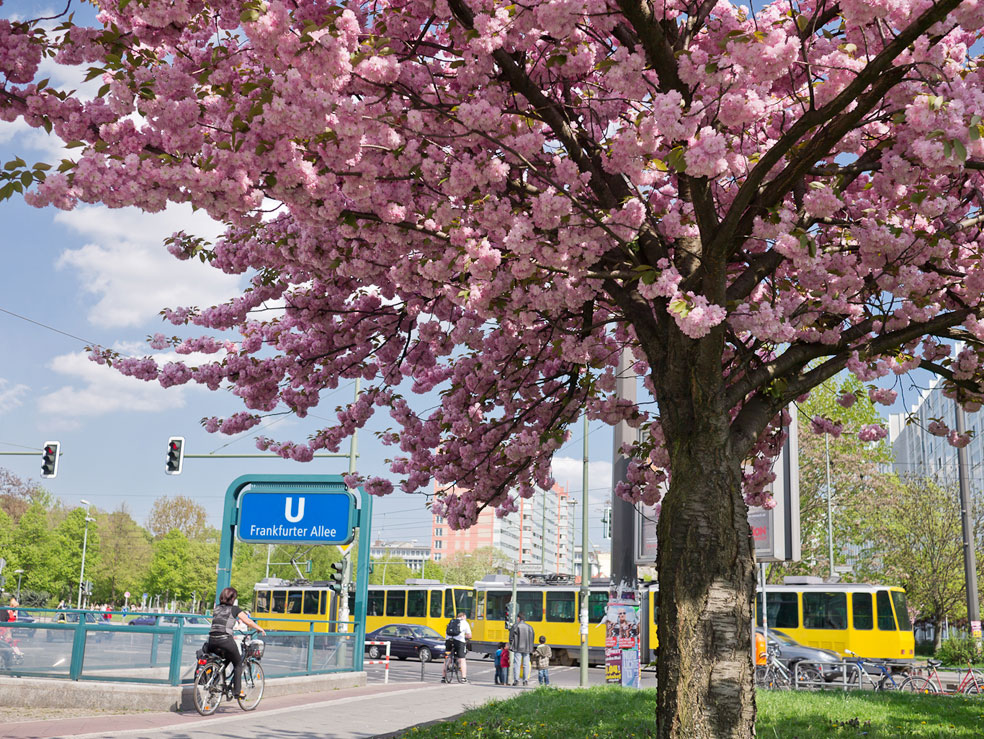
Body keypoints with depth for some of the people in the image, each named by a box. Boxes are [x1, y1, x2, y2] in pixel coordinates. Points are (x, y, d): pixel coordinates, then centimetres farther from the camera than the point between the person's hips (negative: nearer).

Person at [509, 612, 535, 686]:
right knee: (526, 665, 7)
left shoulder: (515, 626, -4)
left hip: (518, 648, -4)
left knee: (517, 664, -3)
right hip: (527, 648, 4)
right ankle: (526, 681, 5)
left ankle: (516, 680, -9)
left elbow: (511, 637, -4)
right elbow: (532, 638, 13)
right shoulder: (529, 627, 11)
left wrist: (511, 645, 10)